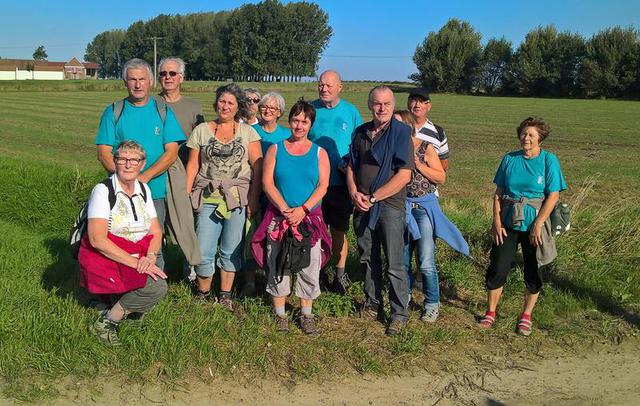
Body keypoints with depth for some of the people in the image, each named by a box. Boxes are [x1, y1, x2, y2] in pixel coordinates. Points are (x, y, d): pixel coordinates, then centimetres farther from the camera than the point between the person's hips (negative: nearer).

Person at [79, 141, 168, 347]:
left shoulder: (144, 189, 9)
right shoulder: (103, 190, -10)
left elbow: (156, 232, 9)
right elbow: (97, 240, -19)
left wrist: (150, 256, -12)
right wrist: (135, 262, -23)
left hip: (138, 259, 7)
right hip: (104, 259, -7)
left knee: (159, 284, -20)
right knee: (156, 287, -27)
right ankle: (106, 322, -7)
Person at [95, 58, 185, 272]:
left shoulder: (163, 111, 6)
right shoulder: (113, 112, 6)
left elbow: (171, 152, -2)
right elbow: (104, 153, 0)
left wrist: (145, 176, -15)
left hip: (155, 191, 0)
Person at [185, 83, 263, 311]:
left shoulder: (247, 132, 7)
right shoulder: (202, 130, 9)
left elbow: (258, 167, 1)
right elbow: (192, 166, 8)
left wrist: (254, 199, -7)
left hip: (239, 199, 0)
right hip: (208, 198, 0)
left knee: (231, 250, 7)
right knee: (204, 251, -2)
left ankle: (225, 296, 20)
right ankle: (202, 293, 19)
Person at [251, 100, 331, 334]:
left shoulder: (319, 153, 6)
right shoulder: (275, 150, 6)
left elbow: (322, 186, -2)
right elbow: (267, 182, -2)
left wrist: (303, 209, -15)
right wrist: (285, 209, -14)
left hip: (310, 218, 0)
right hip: (278, 217, 0)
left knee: (310, 268, 2)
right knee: (277, 266, 3)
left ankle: (306, 315, 16)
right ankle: (280, 314, 18)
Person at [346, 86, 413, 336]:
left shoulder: (401, 132, -7)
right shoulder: (361, 132, 10)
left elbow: (404, 175, -14)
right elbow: (351, 167, 15)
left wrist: (373, 197, -13)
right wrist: (355, 194, -3)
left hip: (389, 205, -5)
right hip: (362, 206, 5)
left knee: (395, 264, -1)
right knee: (367, 259, 14)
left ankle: (400, 313, 11)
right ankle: (372, 304, 30)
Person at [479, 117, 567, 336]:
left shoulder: (549, 161, -4)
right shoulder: (509, 159, 4)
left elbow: (553, 196, -8)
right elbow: (498, 193, 6)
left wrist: (538, 224, -15)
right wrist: (497, 222, -3)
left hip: (534, 225, -2)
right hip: (508, 223, 2)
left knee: (533, 272, 8)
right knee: (497, 268, 2)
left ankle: (526, 316, 25)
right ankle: (490, 313, 18)